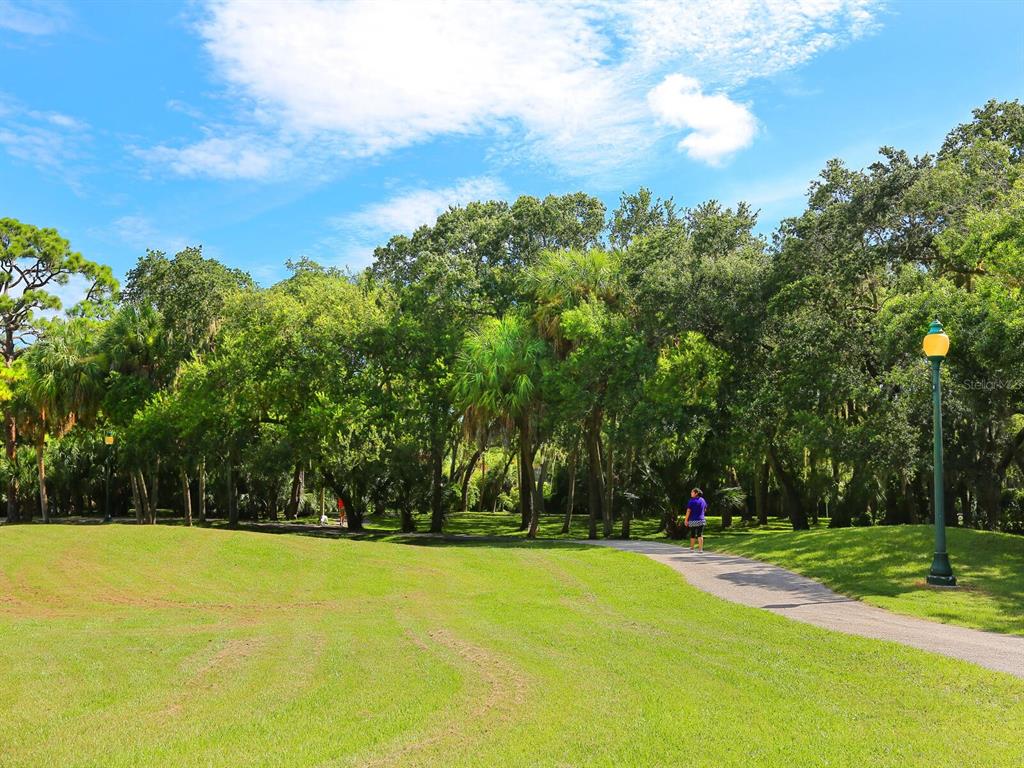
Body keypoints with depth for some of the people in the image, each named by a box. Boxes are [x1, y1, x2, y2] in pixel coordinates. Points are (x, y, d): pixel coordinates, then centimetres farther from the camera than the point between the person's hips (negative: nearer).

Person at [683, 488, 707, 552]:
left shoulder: (692, 501, -12)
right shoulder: (702, 500, 4)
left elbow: (688, 511, -15)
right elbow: (705, 509, 17)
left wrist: (686, 520, -9)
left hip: (693, 520, -3)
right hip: (701, 520, 3)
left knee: (692, 535, 10)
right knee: (700, 535, 4)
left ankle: (691, 548, 18)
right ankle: (700, 549, -1)